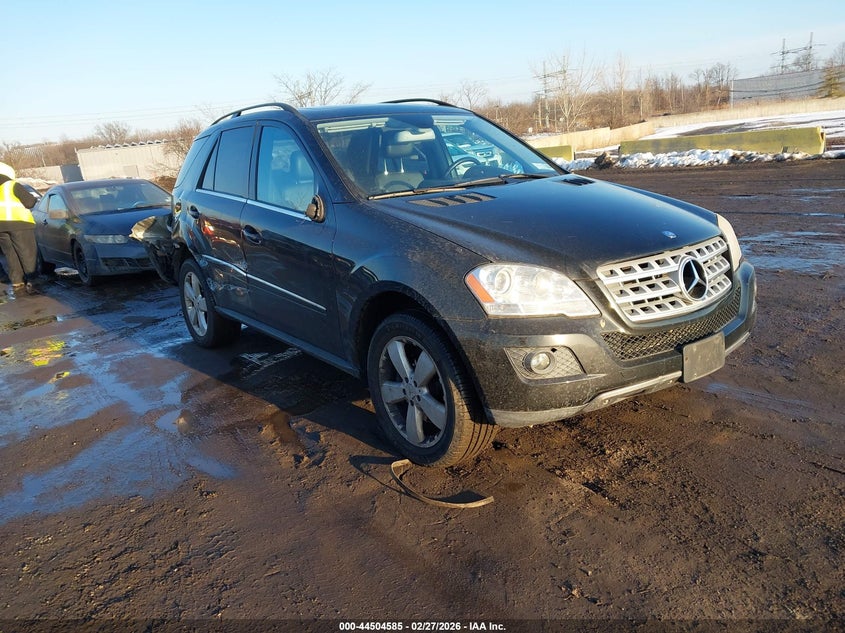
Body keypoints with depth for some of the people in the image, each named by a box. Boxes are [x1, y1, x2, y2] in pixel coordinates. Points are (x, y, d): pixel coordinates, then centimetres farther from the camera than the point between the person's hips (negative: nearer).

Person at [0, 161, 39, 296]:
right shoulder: (13, 186, -2)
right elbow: (30, 202, -6)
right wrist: (32, 198, 15)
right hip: (18, 224, -5)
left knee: (11, 255, 12)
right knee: (28, 254, -1)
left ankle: (16, 282, 12)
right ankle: (30, 282, -6)